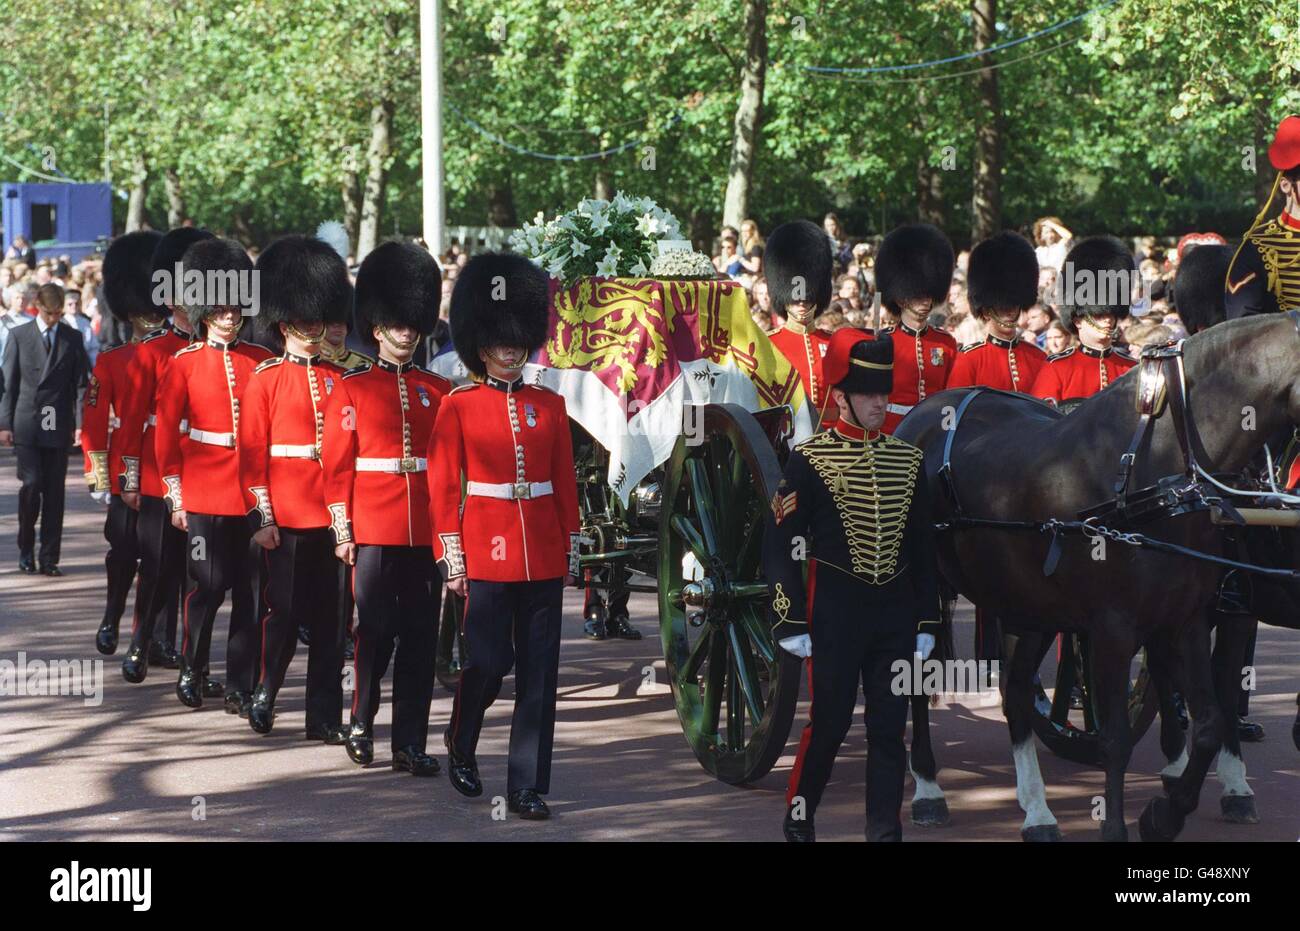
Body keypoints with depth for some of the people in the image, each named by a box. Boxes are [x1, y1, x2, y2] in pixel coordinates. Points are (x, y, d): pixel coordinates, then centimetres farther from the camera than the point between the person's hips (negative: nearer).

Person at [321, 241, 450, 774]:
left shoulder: (437, 390, 11)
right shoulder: (352, 389, 2)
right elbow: (337, 466, 0)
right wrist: (342, 531, -6)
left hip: (426, 532, 3)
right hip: (374, 530, -3)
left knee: (420, 638, 3)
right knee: (374, 632, 0)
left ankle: (410, 743, 7)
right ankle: (362, 724, 18)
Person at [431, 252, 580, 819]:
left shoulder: (549, 406, 8)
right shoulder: (459, 407, -1)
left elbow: (565, 484, 12)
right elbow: (443, 486, -1)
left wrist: (570, 552, 9)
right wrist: (450, 558, -6)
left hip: (543, 555, 3)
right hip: (487, 554, -3)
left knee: (539, 673, 1)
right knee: (487, 665, -2)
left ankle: (528, 787, 5)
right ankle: (461, 746, 27)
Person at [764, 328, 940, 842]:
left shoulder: (907, 459, 8)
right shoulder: (810, 459, -6)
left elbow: (923, 547, 13)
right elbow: (780, 544, -7)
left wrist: (927, 620, 10)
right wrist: (790, 623, -11)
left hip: (896, 613, 4)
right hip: (835, 614, -4)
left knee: (890, 727, 4)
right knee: (829, 723, 2)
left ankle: (885, 830, 9)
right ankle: (798, 819, 21)